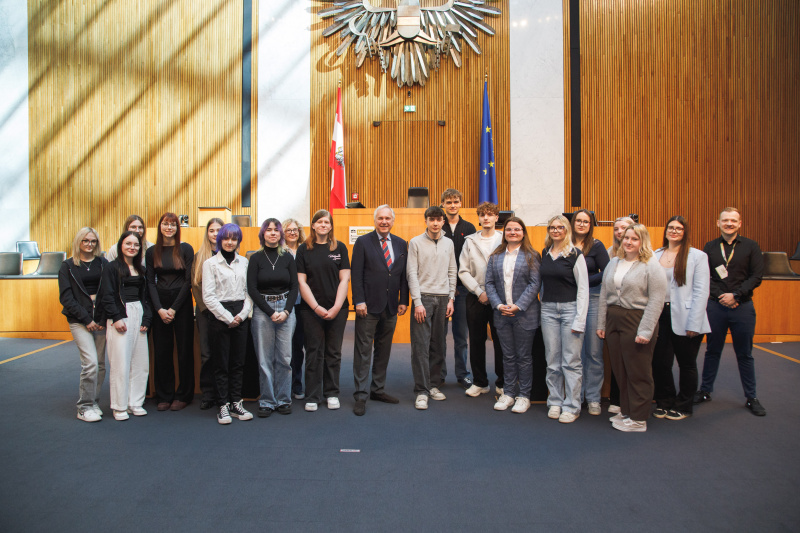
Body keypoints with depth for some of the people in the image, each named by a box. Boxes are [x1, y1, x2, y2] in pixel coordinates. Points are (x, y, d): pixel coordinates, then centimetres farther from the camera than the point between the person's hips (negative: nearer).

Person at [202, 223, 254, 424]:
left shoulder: (244, 262, 11)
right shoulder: (210, 263, 1)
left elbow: (249, 291, 9)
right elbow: (208, 296, -5)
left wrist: (243, 314, -5)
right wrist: (228, 317, -9)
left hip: (241, 315, 3)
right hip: (219, 315, -3)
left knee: (238, 362, 7)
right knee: (221, 363, 1)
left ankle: (236, 403, 15)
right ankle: (223, 406, 9)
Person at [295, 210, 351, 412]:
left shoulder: (339, 247, 4)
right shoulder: (304, 249, 3)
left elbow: (344, 279, 1)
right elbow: (302, 282, 0)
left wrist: (336, 307, -8)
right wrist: (317, 308, -9)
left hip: (337, 309, 1)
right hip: (311, 309, -1)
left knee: (333, 353, 7)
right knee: (314, 353, 3)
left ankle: (332, 393, 20)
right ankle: (312, 397, 13)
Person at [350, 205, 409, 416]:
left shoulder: (401, 244, 10)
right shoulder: (363, 242, -1)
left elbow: (404, 274, 11)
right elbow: (356, 274, -6)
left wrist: (403, 301, 4)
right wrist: (359, 301, -13)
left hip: (391, 307, 4)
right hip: (369, 306, -4)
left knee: (384, 351, 12)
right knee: (363, 352, 0)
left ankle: (378, 390, 25)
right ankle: (361, 396, 6)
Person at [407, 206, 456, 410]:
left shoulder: (448, 243, 11)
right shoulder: (416, 242, 0)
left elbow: (452, 272, 13)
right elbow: (412, 274, -5)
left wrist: (450, 299, 5)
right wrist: (417, 302, -11)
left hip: (443, 299, 4)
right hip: (424, 297, -4)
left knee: (439, 345, 8)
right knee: (421, 346, -5)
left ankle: (433, 384, 21)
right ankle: (422, 391, 0)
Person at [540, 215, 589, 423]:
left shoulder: (575, 254, -3)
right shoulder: (545, 253, 11)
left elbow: (583, 288, -5)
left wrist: (580, 320, -11)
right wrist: (543, 302, 10)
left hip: (570, 308, -4)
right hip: (548, 310, 4)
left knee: (571, 361, -2)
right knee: (552, 360, 7)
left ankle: (572, 406, 8)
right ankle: (555, 402, 19)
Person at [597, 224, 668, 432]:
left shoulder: (652, 267, -6)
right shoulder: (613, 263, 13)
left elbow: (656, 301, -12)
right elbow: (604, 295, 15)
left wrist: (645, 331, -17)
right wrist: (601, 323, 11)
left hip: (637, 321, -6)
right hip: (614, 321, 6)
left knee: (638, 372, 2)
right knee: (619, 370, 11)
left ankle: (638, 419, 13)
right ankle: (625, 411, 26)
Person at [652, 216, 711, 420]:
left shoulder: (697, 256, -2)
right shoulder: (655, 256, 8)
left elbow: (701, 292, -7)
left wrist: (693, 324, -12)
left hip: (684, 320, -3)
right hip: (660, 316, 3)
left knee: (687, 365, 11)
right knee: (659, 363, 4)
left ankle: (683, 406, 27)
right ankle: (664, 402, 24)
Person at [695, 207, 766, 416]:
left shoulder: (751, 246, 1)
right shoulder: (710, 247, 5)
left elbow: (756, 276, -4)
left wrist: (735, 295, -13)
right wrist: (720, 296, -11)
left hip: (742, 306, -1)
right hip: (715, 306, 1)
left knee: (745, 354, 8)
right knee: (712, 350, 11)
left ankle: (751, 397, 19)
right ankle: (705, 391, 23)